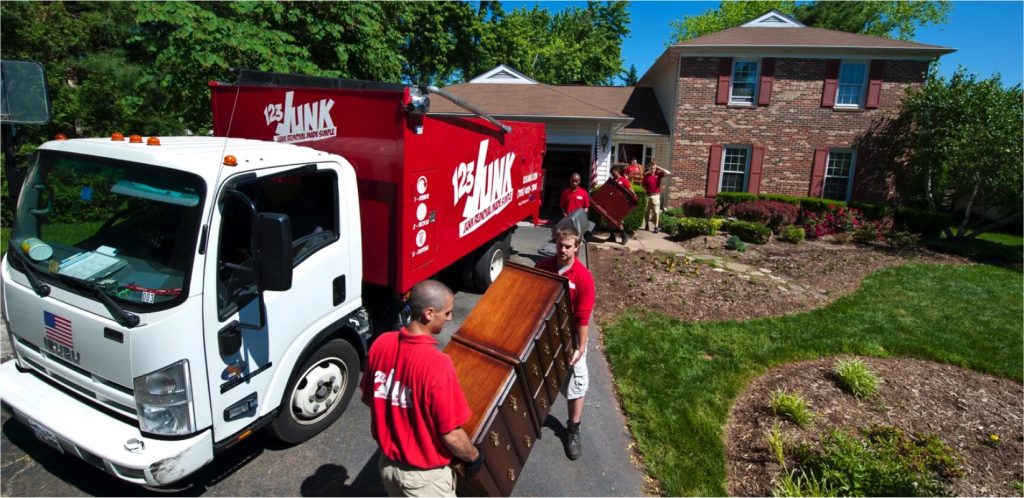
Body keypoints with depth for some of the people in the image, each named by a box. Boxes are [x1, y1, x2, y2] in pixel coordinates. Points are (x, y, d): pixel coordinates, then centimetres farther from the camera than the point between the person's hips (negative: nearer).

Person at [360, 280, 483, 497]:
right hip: (425, 474, -6)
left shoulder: (381, 344, -12)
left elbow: (367, 398, 5)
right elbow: (451, 435, -24)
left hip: (388, 462, 7)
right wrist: (474, 457, -5)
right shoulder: (436, 364, -32)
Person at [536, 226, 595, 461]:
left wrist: (581, 348, -15)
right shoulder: (541, 268, -9)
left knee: (575, 385, 8)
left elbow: (583, 317, -16)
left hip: (570, 338, -3)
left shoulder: (583, 277, -19)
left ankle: (573, 430, 27)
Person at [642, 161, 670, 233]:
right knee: (646, 211, 8)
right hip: (647, 195, 1)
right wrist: (645, 191, -8)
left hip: (656, 195, -1)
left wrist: (659, 168, -8)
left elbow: (668, 173, -9)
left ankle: (656, 227, 3)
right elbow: (643, 186, 6)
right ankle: (647, 225, 21)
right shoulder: (646, 176, 0)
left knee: (656, 212, -1)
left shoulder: (658, 174, 1)